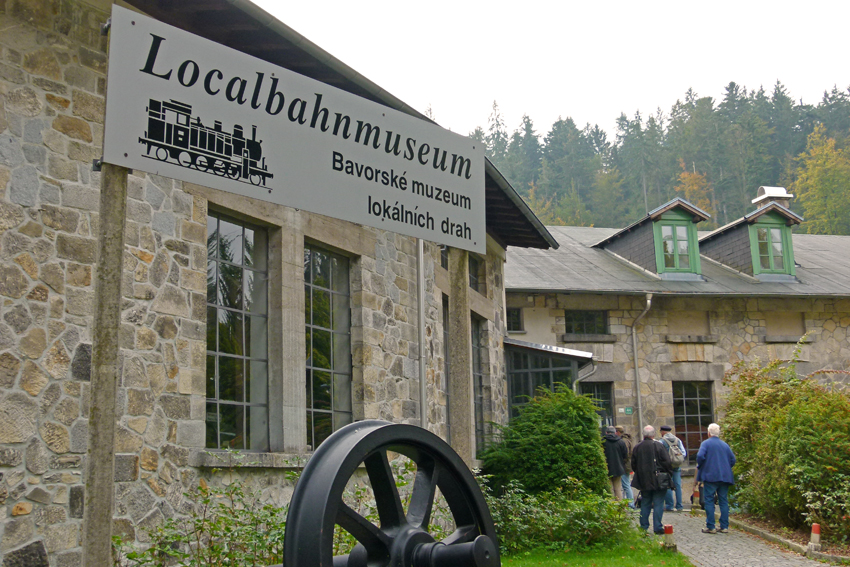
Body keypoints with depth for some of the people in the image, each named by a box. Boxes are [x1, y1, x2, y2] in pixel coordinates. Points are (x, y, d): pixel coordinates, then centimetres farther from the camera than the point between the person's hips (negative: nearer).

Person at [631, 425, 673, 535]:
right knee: (658, 504, 0)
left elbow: (634, 464, 10)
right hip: (658, 480, -4)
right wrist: (669, 473, 5)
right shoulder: (659, 446, -10)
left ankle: (644, 527, 12)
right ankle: (657, 527, -1)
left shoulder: (637, 447, 2)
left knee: (645, 504, 11)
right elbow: (667, 462, -10)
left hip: (643, 481, 4)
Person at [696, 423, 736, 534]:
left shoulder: (706, 443, -2)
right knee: (724, 502, 8)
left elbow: (700, 456, -16)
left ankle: (710, 527, -4)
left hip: (710, 476, -5)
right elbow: (733, 460, 9)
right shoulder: (725, 444, 13)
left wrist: (699, 467, 1)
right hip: (725, 477, 5)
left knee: (709, 501, -1)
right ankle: (724, 526, 6)